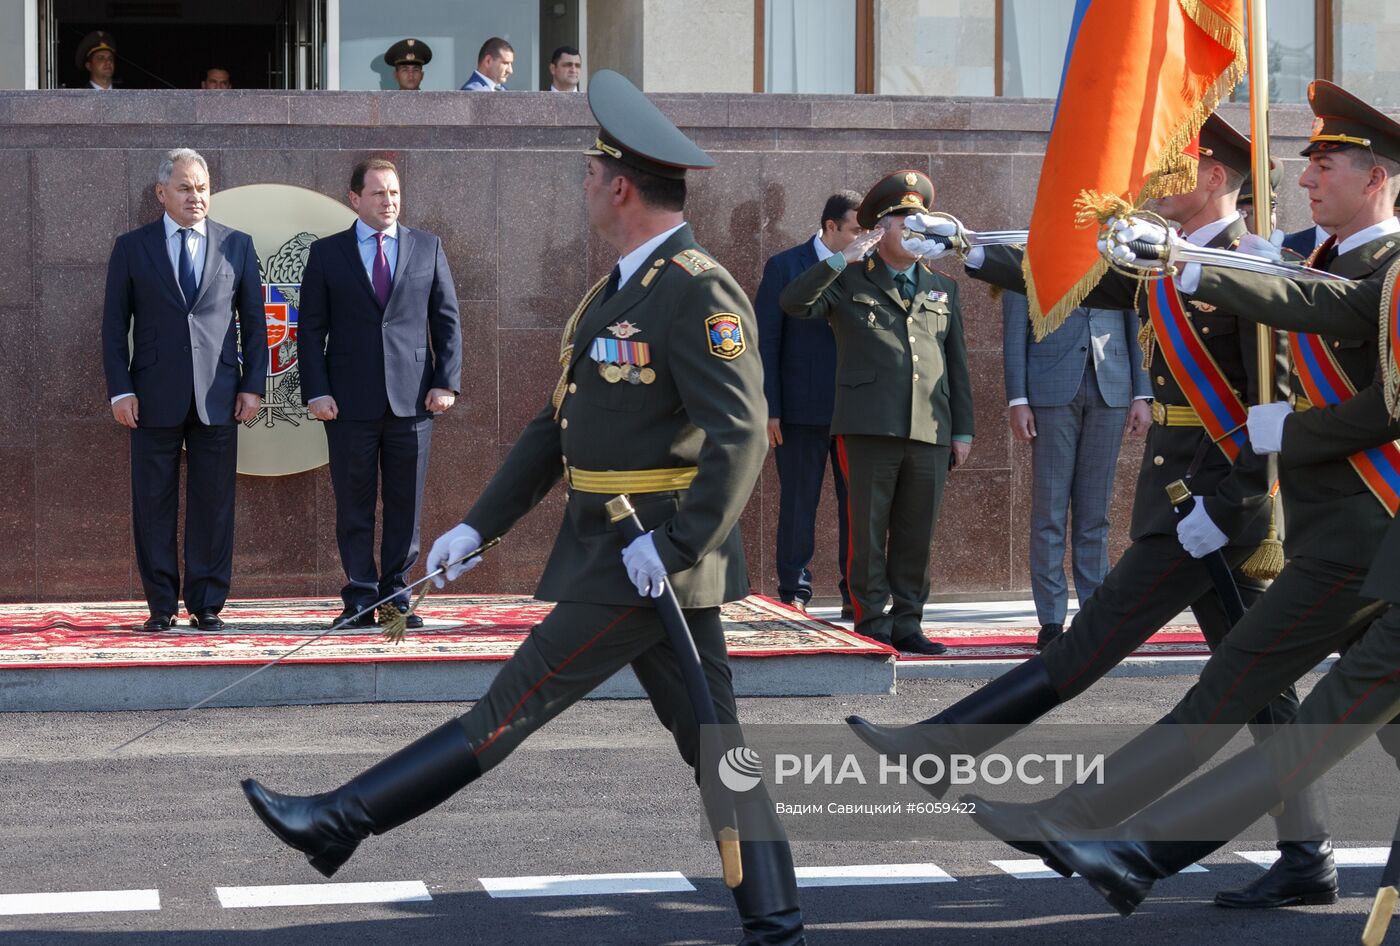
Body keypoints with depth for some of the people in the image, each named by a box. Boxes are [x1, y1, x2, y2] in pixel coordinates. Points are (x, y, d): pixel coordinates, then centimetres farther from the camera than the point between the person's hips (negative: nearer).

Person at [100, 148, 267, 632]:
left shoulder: (237, 245, 9)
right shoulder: (131, 247, 6)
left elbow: (253, 321, 10)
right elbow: (114, 325, 5)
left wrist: (253, 386, 2)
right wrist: (119, 389, -4)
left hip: (217, 398, 1)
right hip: (154, 398, 0)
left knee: (213, 504, 1)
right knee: (153, 504, 2)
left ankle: (207, 603, 8)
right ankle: (161, 605, 9)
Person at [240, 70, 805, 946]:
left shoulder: (700, 291, -15)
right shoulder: (615, 292, 17)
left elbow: (742, 436, -22)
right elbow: (557, 424, 20)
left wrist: (673, 544, -26)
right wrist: (481, 525, 16)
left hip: (648, 566, -10)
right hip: (615, 558, 10)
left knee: (515, 708, -3)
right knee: (713, 742, 9)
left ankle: (345, 820, 2)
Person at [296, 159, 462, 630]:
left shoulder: (428, 248, 10)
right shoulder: (326, 253, 6)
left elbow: (447, 321, 10)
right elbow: (311, 329, 4)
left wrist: (446, 381, -1)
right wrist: (316, 392, -6)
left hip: (412, 397, 1)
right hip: (350, 401, -1)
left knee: (405, 505, 4)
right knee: (354, 506, 2)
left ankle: (395, 595, 12)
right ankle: (360, 598, 9)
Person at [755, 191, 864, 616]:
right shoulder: (785, 267, 0)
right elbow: (765, 342, -1)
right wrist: (769, 408, -7)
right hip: (802, 411, -2)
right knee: (797, 505, 4)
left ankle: (856, 594, 10)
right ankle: (794, 593, 11)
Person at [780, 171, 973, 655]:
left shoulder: (943, 289, 21)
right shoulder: (850, 281, 10)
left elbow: (957, 364, 20)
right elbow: (792, 303, -7)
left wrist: (963, 430, 13)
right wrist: (841, 259, -14)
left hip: (930, 432, 3)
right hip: (869, 429, -3)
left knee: (916, 536, 5)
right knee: (870, 532, -2)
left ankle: (906, 625, 12)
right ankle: (873, 625, 4)